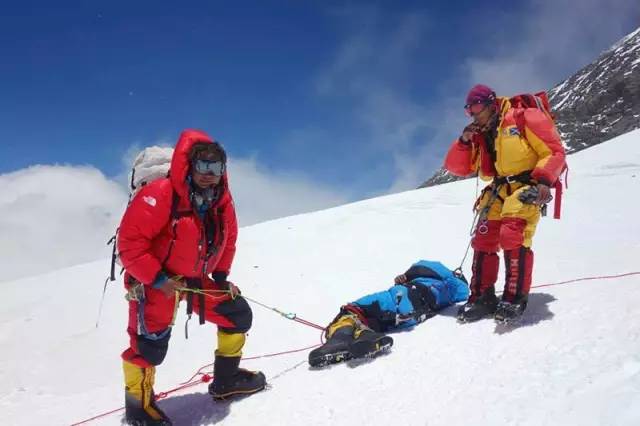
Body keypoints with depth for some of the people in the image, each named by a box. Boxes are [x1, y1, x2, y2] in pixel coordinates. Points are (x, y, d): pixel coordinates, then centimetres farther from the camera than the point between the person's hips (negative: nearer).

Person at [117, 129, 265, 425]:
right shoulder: (160, 195, -26)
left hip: (196, 280, 7)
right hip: (153, 280, -7)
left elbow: (227, 241, 15)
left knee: (237, 313, 7)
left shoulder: (222, 201, -3)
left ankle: (226, 379, 25)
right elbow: (129, 242, -25)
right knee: (151, 342, -11)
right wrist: (157, 279, -25)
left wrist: (220, 275, 7)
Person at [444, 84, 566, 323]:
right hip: (499, 189, 7)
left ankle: (515, 299, -14)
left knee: (512, 236, -23)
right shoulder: (480, 136, 14)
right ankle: (482, 297, 5)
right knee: (484, 239, -4)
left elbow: (554, 151, -6)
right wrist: (464, 141, -2)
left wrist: (544, 180, -21)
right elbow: (458, 168, 14)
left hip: (527, 186, -6)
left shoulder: (524, 118, -5)